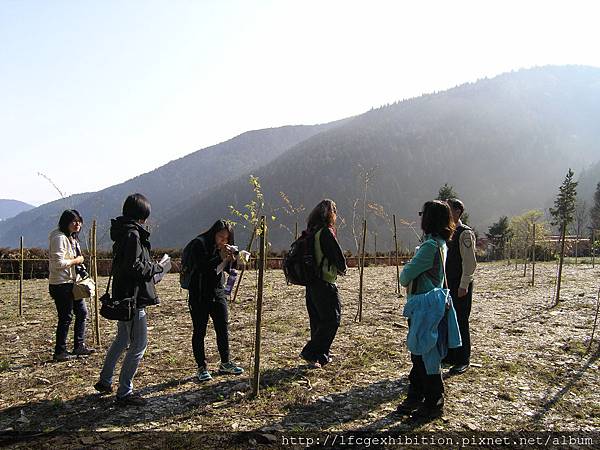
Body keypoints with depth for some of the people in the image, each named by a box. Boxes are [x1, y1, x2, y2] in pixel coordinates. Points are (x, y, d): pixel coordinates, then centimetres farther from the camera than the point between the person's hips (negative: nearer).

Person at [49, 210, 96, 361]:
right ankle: (60, 352, 9)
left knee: (82, 312, 13)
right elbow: (59, 263, -23)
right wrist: (77, 260, -11)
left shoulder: (72, 238, 15)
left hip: (72, 282, 10)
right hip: (61, 284, -10)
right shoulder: (59, 238, -16)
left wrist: (82, 273, 11)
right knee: (66, 317, -3)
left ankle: (79, 346, 23)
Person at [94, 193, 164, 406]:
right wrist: (156, 267, -9)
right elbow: (134, 267, -25)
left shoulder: (122, 233, 13)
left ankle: (105, 381, 37)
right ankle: (124, 392, 7)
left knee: (122, 339, 25)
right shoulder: (133, 234, -18)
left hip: (122, 297, 10)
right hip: (133, 297, -10)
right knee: (138, 344, -1)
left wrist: (151, 266, 10)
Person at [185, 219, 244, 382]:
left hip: (218, 292, 6)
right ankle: (202, 367, 12)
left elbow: (230, 270, 5)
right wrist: (220, 258, -26)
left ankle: (225, 363, 22)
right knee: (199, 331, 3)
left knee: (223, 328, 9)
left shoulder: (224, 247, 7)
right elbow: (201, 267, -22)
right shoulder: (199, 244, -12)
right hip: (200, 295, -6)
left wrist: (231, 258, -14)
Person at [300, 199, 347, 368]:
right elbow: (338, 255, -14)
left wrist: (336, 268, 13)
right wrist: (342, 269, 8)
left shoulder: (310, 232, 10)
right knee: (332, 319, -1)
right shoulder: (326, 232, -16)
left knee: (317, 320, 15)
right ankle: (310, 353, -2)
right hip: (324, 283, -9)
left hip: (311, 282, 9)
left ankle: (321, 356, 23)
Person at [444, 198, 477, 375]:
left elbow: (470, 262, -16)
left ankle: (463, 361, 14)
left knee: (460, 322, 1)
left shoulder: (465, 233, -13)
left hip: (460, 286, -8)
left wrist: (464, 286, -18)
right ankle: (449, 356, 28)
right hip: (446, 284, 8)